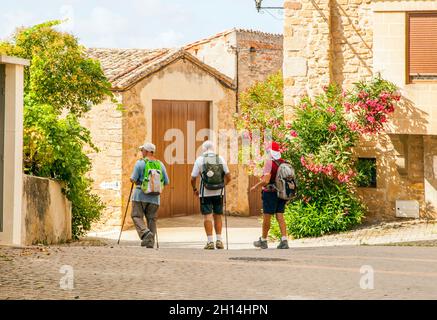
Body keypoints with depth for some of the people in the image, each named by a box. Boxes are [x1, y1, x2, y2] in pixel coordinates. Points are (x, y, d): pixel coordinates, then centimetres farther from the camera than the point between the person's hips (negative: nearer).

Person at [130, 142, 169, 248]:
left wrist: (132, 179, 13)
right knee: (152, 219, 8)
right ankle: (150, 242, 3)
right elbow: (166, 182, 7)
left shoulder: (140, 163, -6)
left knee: (137, 216, 3)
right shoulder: (160, 164, 6)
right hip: (154, 197, 4)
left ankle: (145, 233, -21)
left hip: (140, 195, -4)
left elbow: (133, 179, -9)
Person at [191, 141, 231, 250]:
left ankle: (210, 241, -8)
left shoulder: (200, 160, -3)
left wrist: (195, 189, 14)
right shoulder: (221, 159, 4)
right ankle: (219, 240, 9)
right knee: (217, 216, 12)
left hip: (205, 193, -3)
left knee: (207, 216, -1)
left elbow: (193, 179, -3)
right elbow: (228, 177, 5)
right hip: (218, 192, 3)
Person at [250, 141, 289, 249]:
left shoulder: (269, 163, -16)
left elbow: (265, 181, -22)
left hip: (270, 192, -6)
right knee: (280, 216, 5)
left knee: (267, 217, 5)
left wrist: (255, 186, -6)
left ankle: (263, 241, 16)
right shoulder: (283, 163, 6)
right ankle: (284, 240, -5)